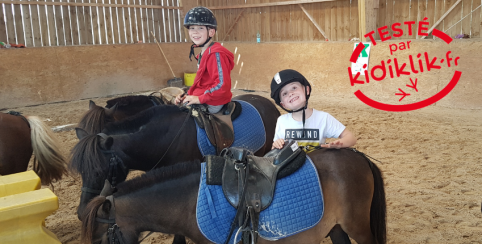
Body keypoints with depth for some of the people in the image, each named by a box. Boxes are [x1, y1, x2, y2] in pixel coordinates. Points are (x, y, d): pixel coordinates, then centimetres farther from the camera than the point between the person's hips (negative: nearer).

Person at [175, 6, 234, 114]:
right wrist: (188, 95, 5)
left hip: (212, 105, -9)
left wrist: (200, 99, -22)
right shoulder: (204, 53, 14)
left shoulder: (216, 54, -18)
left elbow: (222, 85, -26)